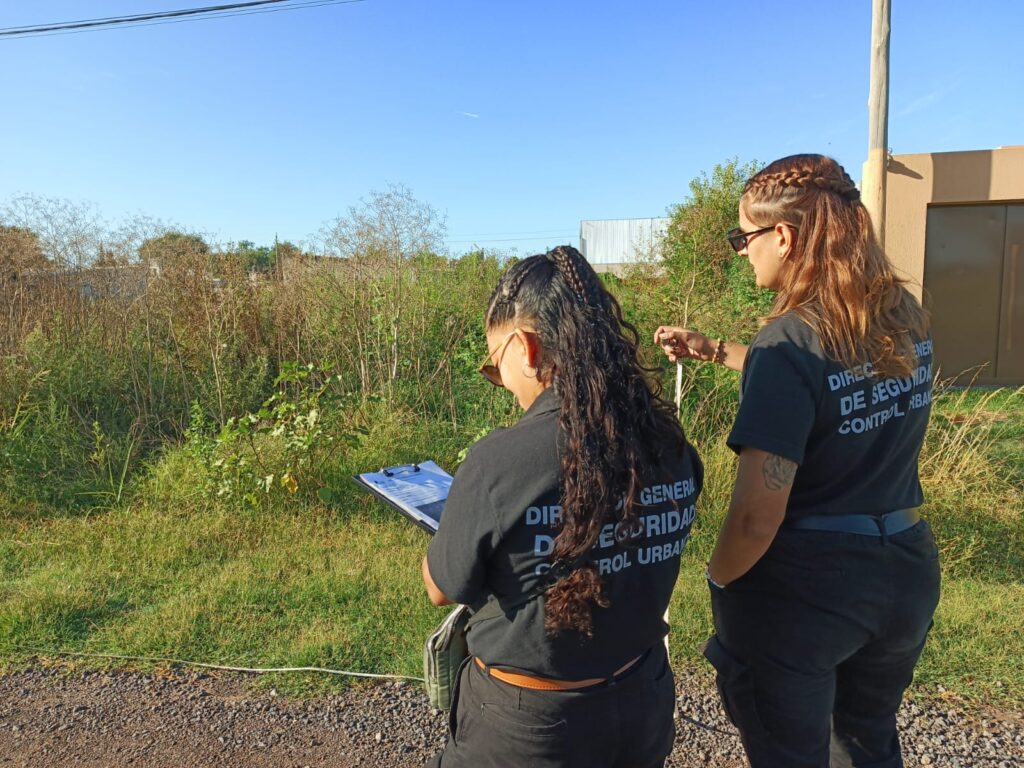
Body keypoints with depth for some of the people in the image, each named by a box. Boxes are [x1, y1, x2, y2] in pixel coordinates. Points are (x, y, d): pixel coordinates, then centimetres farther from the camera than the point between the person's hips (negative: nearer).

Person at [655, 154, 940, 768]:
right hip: (906, 566, 7)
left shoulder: (789, 340, -24)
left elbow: (758, 515, -25)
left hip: (805, 587, -7)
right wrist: (715, 350, 16)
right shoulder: (906, 317, -2)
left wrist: (719, 580, -7)